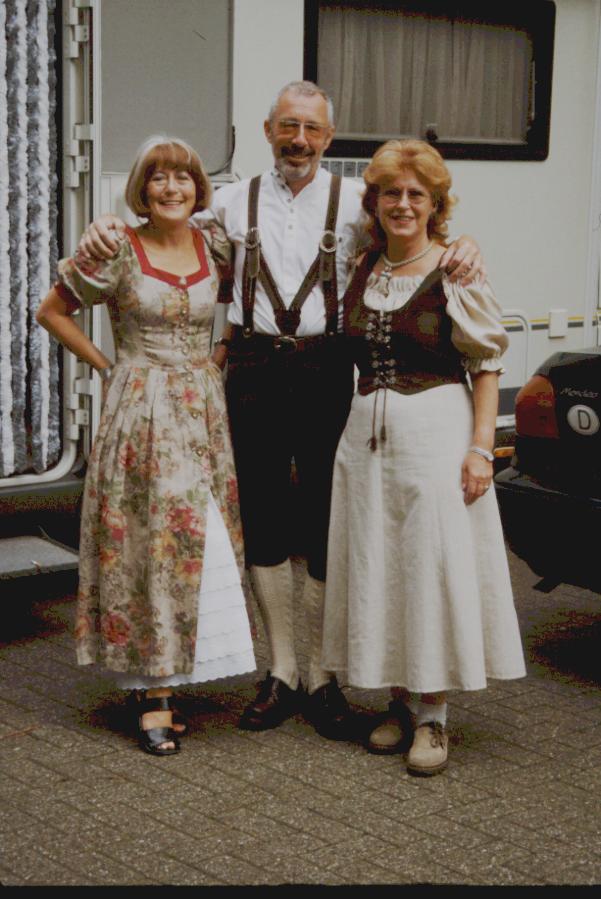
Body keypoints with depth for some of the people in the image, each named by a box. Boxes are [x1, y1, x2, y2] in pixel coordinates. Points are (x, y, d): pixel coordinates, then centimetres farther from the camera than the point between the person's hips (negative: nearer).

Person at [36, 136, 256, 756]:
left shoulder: (216, 247, 4)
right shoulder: (116, 252, -6)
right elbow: (52, 311, 2)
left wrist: (218, 358, 7)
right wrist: (107, 366, 0)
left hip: (204, 412, 4)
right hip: (140, 414, -4)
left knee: (205, 544, 4)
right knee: (147, 545, -3)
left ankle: (176, 671, 17)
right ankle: (152, 694, 2)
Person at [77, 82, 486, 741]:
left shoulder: (355, 202, 4)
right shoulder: (234, 201, 10)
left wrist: (462, 246, -22)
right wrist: (107, 226, -3)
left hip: (325, 372, -2)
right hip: (254, 371, 2)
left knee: (325, 525, 3)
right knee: (263, 522, 7)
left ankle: (320, 677, 14)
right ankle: (280, 673, 19)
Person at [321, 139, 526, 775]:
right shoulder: (361, 269, 8)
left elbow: (486, 363, -7)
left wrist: (480, 447, -13)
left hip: (436, 429, -5)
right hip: (368, 431, 5)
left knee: (435, 567, -1)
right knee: (375, 569, 9)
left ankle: (431, 716, 10)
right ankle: (400, 701, 22)